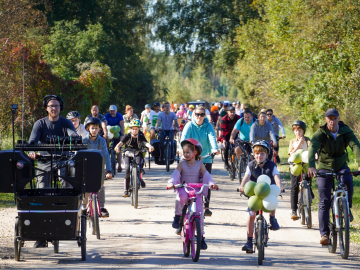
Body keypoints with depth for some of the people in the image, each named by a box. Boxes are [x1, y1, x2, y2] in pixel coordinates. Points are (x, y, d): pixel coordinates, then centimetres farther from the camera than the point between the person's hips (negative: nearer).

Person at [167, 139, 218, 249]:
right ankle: (178, 216, -17)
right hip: (183, 189, -1)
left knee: (199, 211, -11)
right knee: (182, 196, -38)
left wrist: (212, 183, -23)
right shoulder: (182, 164, 2)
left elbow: (206, 175, -4)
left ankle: (201, 236, 0)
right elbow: (176, 174, -8)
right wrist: (171, 183, -28)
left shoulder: (199, 164, 3)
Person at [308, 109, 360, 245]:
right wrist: (311, 166, -51)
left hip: (341, 165, 1)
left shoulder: (346, 131, -12)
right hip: (325, 167, -1)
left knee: (348, 181, -33)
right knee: (324, 201, -7)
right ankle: (324, 234, -3)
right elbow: (312, 147, -32)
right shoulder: (320, 133, -16)